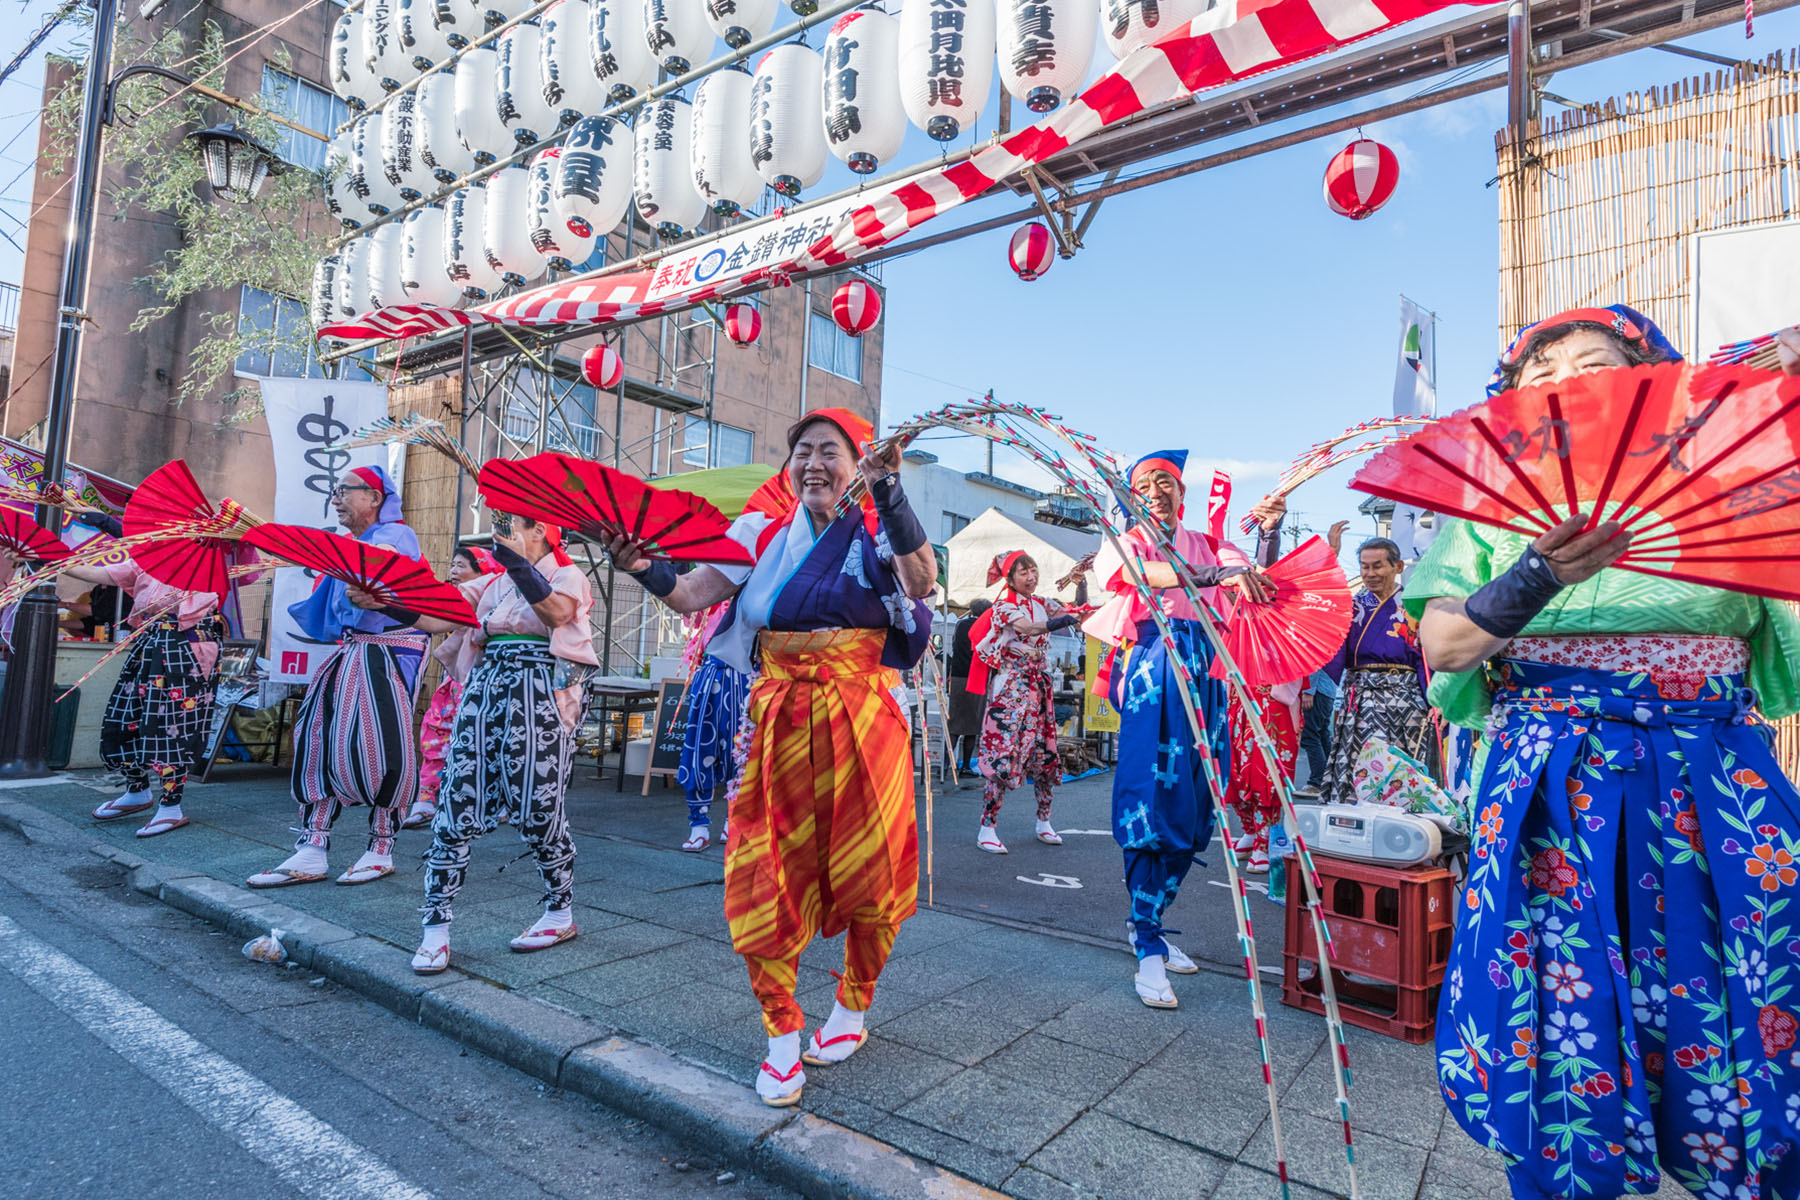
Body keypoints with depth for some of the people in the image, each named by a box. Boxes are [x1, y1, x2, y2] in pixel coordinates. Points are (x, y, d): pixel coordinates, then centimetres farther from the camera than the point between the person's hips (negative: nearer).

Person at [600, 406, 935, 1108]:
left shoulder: (876, 535, 3)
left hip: (860, 726, -1)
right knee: (765, 878, -1)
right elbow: (691, 594, -3)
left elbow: (922, 581, -20)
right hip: (779, 726, 2)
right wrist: (643, 568, -22)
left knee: (867, 873, 9)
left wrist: (889, 495, -27)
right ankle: (783, 1035, 18)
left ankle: (854, 1007, 34)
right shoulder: (765, 536, 9)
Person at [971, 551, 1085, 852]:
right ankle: (987, 828, -5)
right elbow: (1027, 628, -25)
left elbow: (1078, 611, 1)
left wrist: (1081, 582, -11)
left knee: (1045, 754, 8)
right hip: (1010, 686, -6)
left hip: (1039, 685, 6)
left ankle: (1044, 822, 21)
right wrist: (1062, 621, -38)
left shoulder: (1042, 605, 12)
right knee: (1003, 754, -11)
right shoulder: (1004, 606, -6)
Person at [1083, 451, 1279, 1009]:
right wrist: (1216, 574, -31)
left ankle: (1147, 923, 20)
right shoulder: (1127, 543, 8)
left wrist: (1268, 534, -9)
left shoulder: (1208, 545, 21)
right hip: (1151, 674, -5)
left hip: (1201, 675, 5)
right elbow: (1147, 572, -17)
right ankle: (1149, 949, -5)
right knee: (1151, 802, -11)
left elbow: (1255, 583, 5)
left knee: (1192, 808, 5)